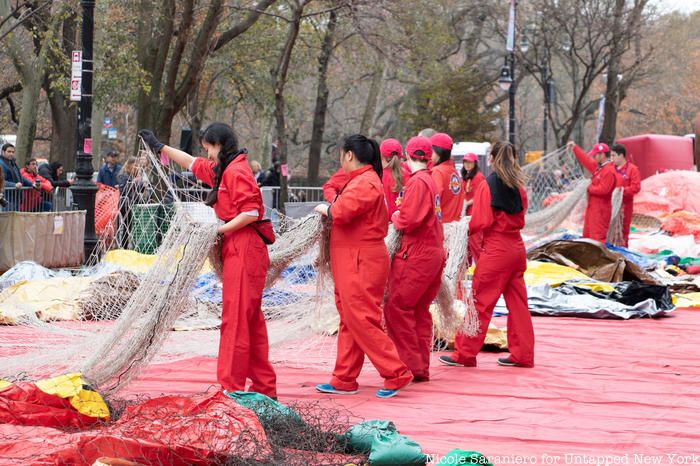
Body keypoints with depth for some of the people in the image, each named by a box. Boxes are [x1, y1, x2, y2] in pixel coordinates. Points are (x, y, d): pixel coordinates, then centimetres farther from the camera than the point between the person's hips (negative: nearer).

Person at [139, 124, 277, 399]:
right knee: (251, 320, 12)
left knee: (235, 319, -9)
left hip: (243, 252, -10)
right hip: (236, 251, 10)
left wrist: (220, 230, -18)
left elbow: (251, 212, -21)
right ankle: (264, 387, 17)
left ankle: (231, 387, -7)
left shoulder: (236, 172, -13)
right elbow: (194, 164, 31)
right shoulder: (222, 171, 17)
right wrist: (160, 147, 35)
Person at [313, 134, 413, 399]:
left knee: (361, 320, -10)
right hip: (351, 263, 11)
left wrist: (325, 209, -8)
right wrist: (331, 209, 6)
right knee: (349, 322, 13)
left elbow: (341, 211, -27)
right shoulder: (361, 180, 18)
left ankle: (397, 374, -8)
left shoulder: (365, 183, -16)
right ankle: (344, 380, 18)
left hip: (361, 264, -11)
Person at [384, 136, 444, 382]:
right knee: (420, 311, 13)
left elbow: (408, 220, -20)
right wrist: (400, 217, 10)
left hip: (416, 255, -9)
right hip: (435, 252, 9)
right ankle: (422, 368, 16)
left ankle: (410, 365, -7)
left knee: (397, 308, -6)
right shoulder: (431, 181, 16)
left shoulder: (417, 181, -13)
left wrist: (394, 217, -2)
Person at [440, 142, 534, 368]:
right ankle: (522, 354, 12)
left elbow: (481, 222, -14)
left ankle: (464, 354, 5)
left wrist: (466, 227, 3)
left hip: (496, 251, -6)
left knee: (480, 302, 0)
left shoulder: (487, 186, -11)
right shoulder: (518, 186, 7)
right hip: (517, 248, 6)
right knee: (517, 302, 10)